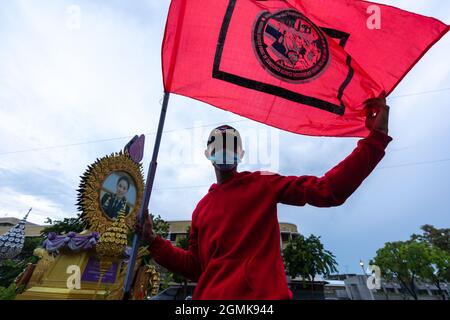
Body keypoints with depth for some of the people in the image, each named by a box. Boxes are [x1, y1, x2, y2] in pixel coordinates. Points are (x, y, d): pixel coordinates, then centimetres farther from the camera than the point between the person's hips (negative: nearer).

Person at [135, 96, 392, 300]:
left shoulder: (264, 184, 0)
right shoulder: (203, 207, 11)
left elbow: (328, 190, -7)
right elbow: (195, 266, 15)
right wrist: (154, 241, 6)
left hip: (262, 294, -3)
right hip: (211, 295, 4)